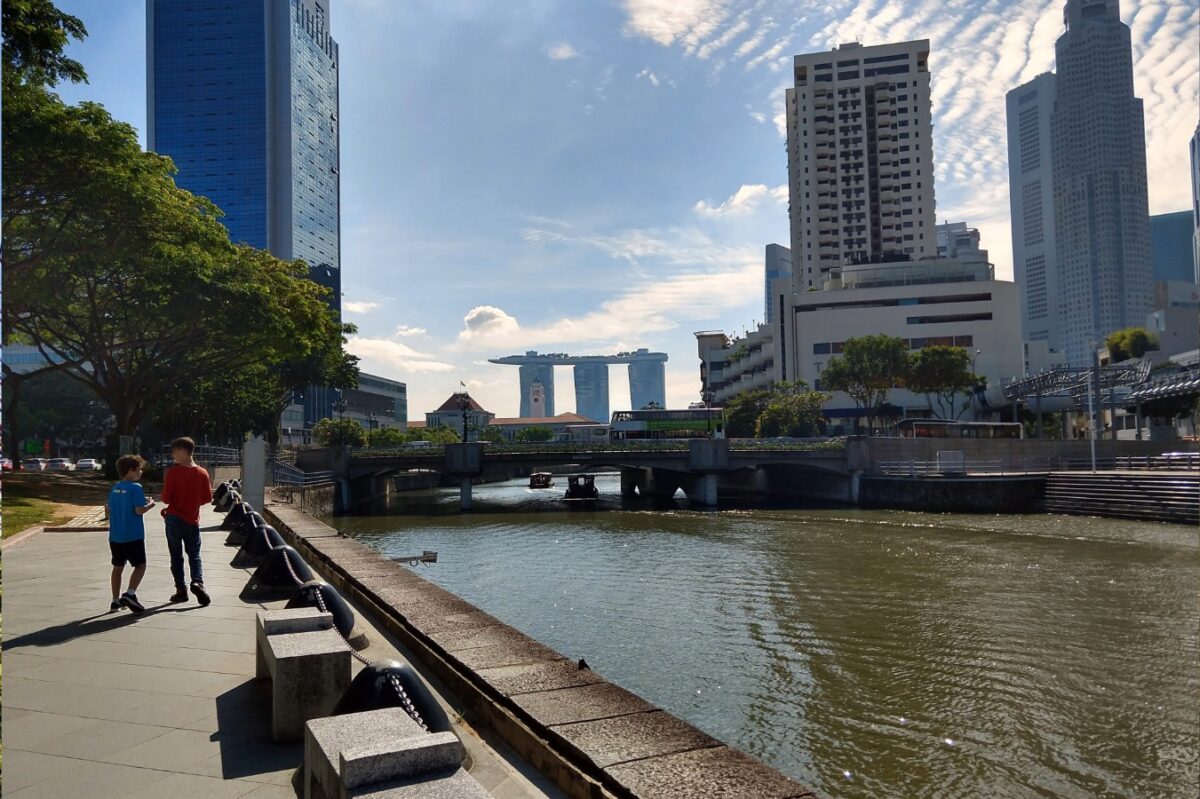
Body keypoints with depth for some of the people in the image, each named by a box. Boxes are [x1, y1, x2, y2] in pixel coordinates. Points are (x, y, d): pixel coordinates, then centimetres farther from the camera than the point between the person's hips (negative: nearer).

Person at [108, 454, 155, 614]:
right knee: (140, 565, 2)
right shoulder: (136, 488, -13)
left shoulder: (114, 488, 9)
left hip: (115, 536, 7)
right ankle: (130, 594, -15)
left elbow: (110, 509, 14)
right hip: (133, 535, -7)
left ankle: (116, 601, 18)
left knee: (118, 567, 15)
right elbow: (139, 510, -18)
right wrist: (150, 504, 0)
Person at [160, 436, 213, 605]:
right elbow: (207, 498, 3)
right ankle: (197, 581, -14)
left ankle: (181, 590, 10)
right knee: (194, 554, 10)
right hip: (193, 520, 2)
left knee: (176, 555, 10)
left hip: (174, 519, -2)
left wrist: (174, 501, 10)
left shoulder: (173, 472, -12)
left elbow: (166, 498, -12)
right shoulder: (202, 473, -1)